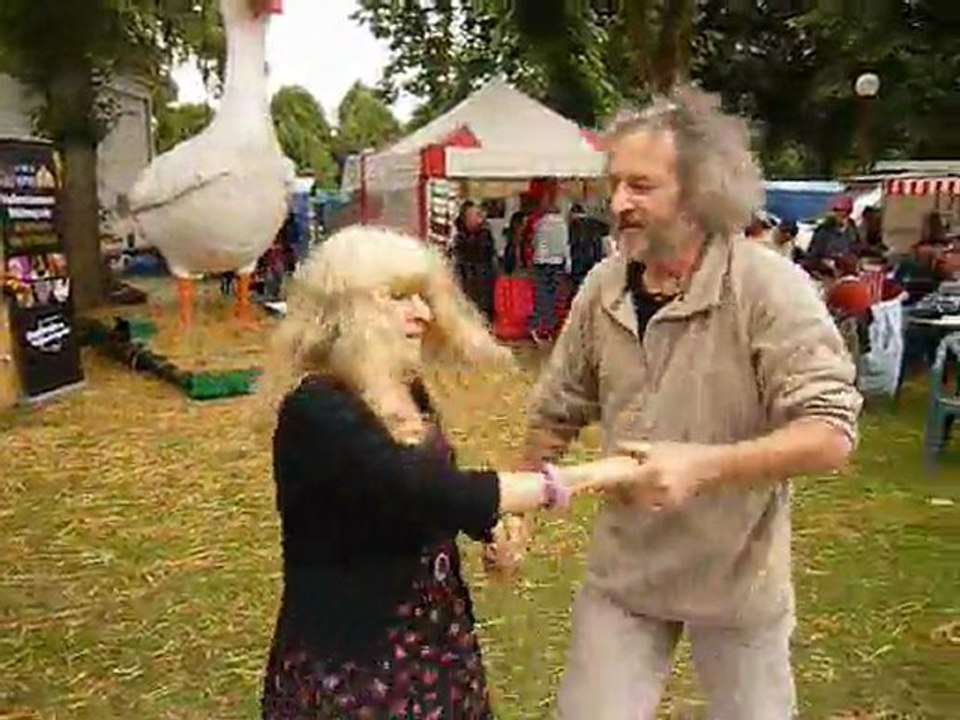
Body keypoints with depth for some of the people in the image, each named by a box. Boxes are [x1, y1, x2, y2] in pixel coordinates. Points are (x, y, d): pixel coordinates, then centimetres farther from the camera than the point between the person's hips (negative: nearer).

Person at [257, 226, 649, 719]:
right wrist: (577, 478, -26)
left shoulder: (405, 392, 3)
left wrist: (493, 525, -4)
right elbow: (429, 494, -31)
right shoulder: (316, 410, -23)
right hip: (348, 660, -7)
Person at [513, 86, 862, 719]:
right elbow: (556, 414, 7)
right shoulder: (604, 288, -5)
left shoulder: (770, 288, -20)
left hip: (736, 577, -3)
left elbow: (831, 435, -24)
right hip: (623, 569, 3)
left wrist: (702, 465, -35)